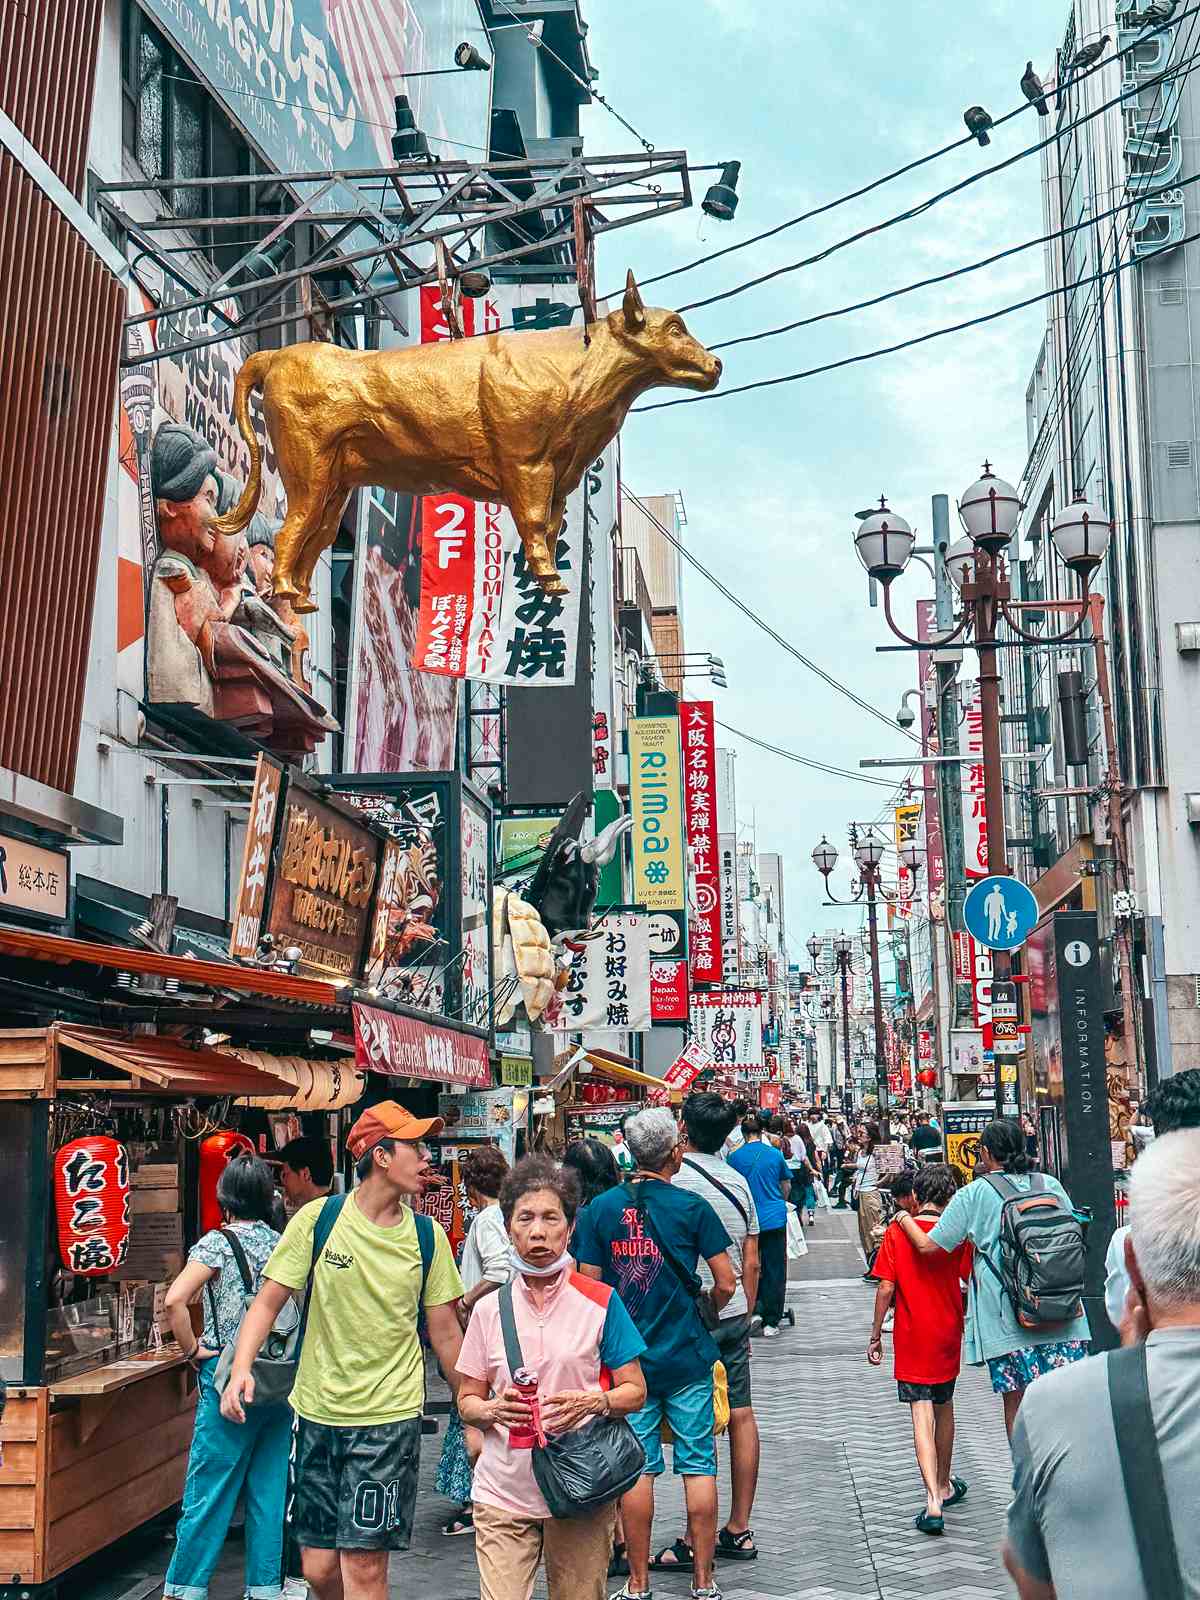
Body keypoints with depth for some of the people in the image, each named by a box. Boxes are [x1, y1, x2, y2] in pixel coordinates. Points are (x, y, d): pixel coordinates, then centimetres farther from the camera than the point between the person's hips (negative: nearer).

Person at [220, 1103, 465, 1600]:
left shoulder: (427, 1236, 0)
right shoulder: (318, 1219, -5)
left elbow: (445, 1333, 7)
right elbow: (268, 1302, -2)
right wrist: (241, 1368, -19)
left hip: (390, 1416, -1)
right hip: (318, 1411, 1)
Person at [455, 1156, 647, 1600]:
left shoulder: (600, 1301, 0)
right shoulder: (489, 1309, 7)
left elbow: (635, 1391, 3)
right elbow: (467, 1400, 11)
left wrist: (594, 1402, -17)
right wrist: (494, 1409, -11)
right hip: (503, 1493, 1)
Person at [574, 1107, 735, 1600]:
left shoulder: (601, 1208, -3)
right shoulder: (692, 1207, -7)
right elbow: (726, 1284, -6)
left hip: (628, 1357, 2)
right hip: (688, 1356, -1)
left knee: (638, 1468, 8)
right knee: (698, 1466, 8)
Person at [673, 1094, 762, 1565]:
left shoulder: (672, 1179, -13)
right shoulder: (739, 1182, 8)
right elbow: (752, 1262, 12)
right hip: (734, 1314, 6)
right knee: (740, 1416, 9)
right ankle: (739, 1529, 16)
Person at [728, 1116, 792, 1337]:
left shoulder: (735, 1156, -4)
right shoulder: (775, 1154, 0)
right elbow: (786, 1186, 13)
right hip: (775, 1219, 0)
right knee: (775, 1272, 5)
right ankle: (771, 1321, 5)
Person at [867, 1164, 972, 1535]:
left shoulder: (897, 1232, -8)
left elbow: (886, 1288, -9)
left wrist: (875, 1335, 0)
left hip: (911, 1338, -3)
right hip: (947, 1336, 3)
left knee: (921, 1415, -6)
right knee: (944, 1407, 21)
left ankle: (933, 1500, -18)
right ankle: (945, 1486, 35)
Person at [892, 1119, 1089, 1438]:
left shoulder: (974, 1194, -3)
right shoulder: (1050, 1185, 6)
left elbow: (928, 1245, -2)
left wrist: (904, 1219, 15)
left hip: (1006, 1315, -3)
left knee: (1015, 1398, 7)